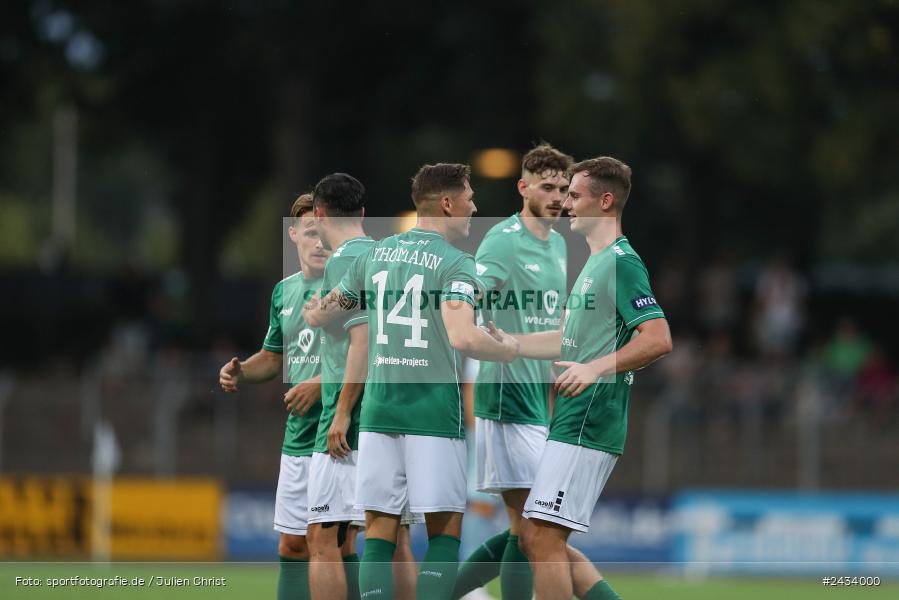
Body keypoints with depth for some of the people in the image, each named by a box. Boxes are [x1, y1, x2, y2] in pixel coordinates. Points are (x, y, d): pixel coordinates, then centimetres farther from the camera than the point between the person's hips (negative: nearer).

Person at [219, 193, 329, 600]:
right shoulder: (285, 291, 14)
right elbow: (274, 356, 26)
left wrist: (321, 384, -22)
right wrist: (240, 372, 7)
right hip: (297, 438, 7)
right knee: (292, 546, 9)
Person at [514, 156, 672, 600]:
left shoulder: (622, 263, -11)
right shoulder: (593, 263, 20)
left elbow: (658, 339, -21)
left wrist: (595, 368, -28)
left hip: (588, 426, -10)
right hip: (571, 423, 10)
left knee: (543, 536, -10)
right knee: (535, 538, 10)